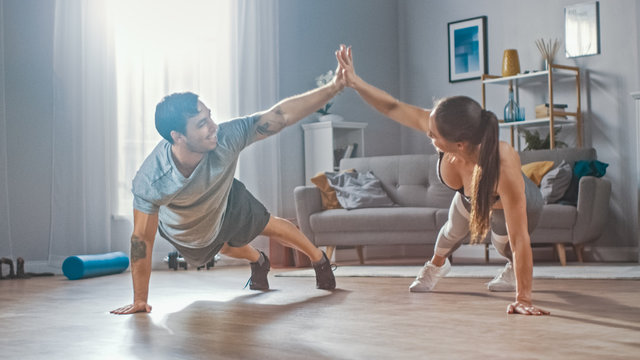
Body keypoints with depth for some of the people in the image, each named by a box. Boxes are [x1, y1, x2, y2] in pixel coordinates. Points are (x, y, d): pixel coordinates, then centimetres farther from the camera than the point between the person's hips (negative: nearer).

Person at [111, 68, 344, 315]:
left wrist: (334, 87, -43)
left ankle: (319, 259, 51)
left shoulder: (225, 139, -43)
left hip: (226, 202, 0)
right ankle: (259, 262, 65)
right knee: (227, 248, 29)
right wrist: (140, 301, -28)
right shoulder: (149, 182, -45)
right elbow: (142, 239, -34)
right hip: (185, 234, 0)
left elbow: (282, 115, -37)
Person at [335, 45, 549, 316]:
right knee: (453, 231, 31)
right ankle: (436, 265, 63)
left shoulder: (504, 166, -51)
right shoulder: (440, 127, -40)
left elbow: (519, 239, -46)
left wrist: (523, 299, -45)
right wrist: (355, 82, -26)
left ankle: (515, 271, 58)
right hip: (471, 198, 5)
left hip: (517, 205, -5)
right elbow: (393, 107, -23)